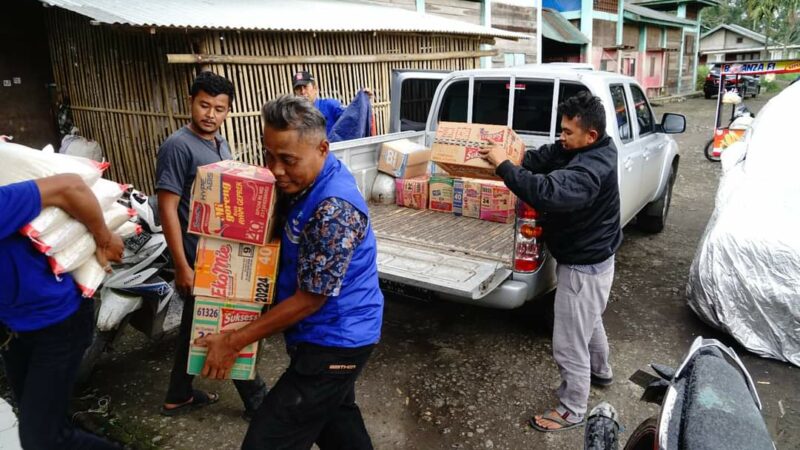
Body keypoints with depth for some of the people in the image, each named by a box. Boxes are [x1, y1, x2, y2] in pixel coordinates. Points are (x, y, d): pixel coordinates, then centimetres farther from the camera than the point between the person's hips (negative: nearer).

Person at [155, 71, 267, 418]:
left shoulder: (221, 144, 9)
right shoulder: (177, 146, -17)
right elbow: (167, 209, -19)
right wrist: (182, 266, -21)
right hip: (199, 259, -8)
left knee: (198, 325, 18)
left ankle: (179, 397, 35)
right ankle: (257, 402, 19)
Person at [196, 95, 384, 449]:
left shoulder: (335, 210, -30)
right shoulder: (305, 182, 0)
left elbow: (310, 299, -24)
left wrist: (234, 341, -16)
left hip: (334, 343, -9)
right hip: (335, 335, 10)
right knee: (336, 421, 27)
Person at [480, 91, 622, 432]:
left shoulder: (591, 168, -33)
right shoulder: (581, 149, -2)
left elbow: (549, 193, -48)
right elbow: (540, 158, -2)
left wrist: (504, 165, -42)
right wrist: (506, 155, -18)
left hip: (584, 267, -10)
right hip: (590, 259, 10)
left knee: (568, 345, 5)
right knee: (590, 322, 32)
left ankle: (572, 411, 25)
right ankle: (600, 371, 57)